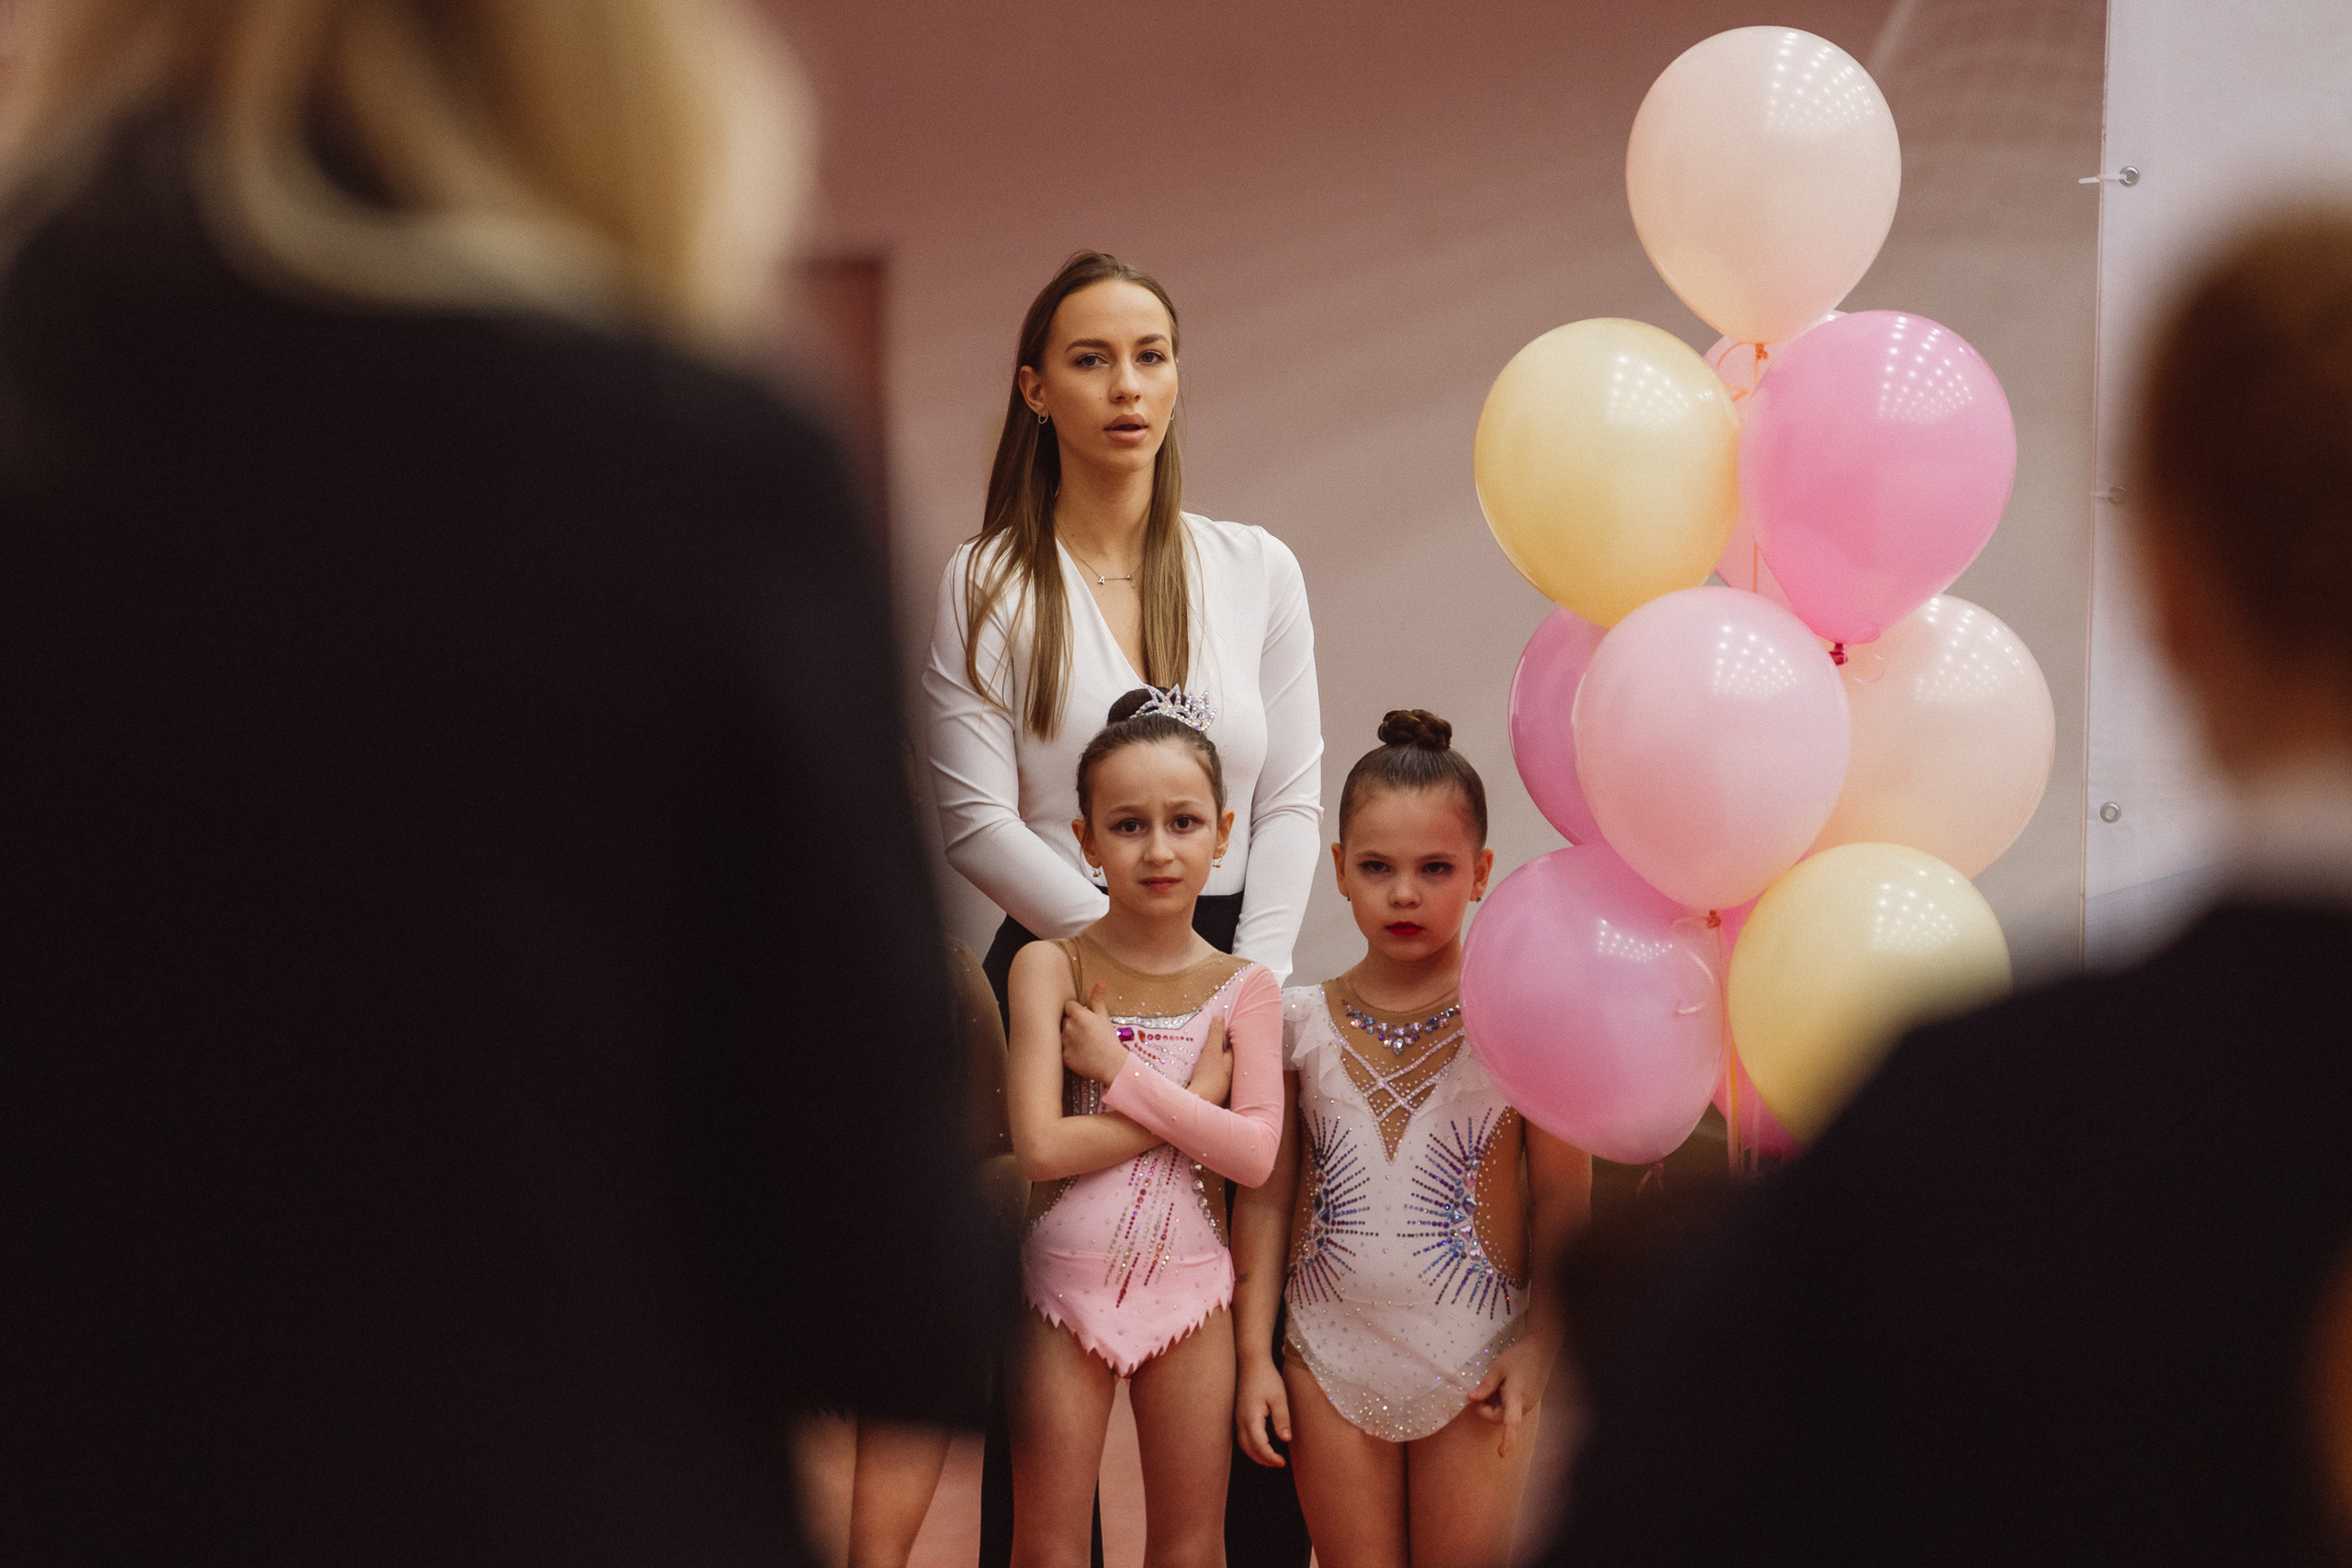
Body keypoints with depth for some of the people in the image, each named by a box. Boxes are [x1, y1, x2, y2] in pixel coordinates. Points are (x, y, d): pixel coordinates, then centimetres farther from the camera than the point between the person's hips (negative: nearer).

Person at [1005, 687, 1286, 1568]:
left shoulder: (1243, 989, -2)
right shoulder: (1050, 967, -7)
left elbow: (1255, 1155, -13)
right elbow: (1040, 1147, -17)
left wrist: (1120, 1072, -16)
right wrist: (1191, 1099, -15)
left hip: (1188, 1288, 1)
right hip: (1065, 1286, -1)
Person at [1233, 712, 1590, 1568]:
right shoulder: (1298, 1023, 1)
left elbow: (1562, 1199, -1)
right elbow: (1265, 1199, 5)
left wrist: (1538, 1343, -7)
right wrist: (1253, 1354, 2)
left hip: (1476, 1366, -2)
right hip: (1333, 1359, 2)